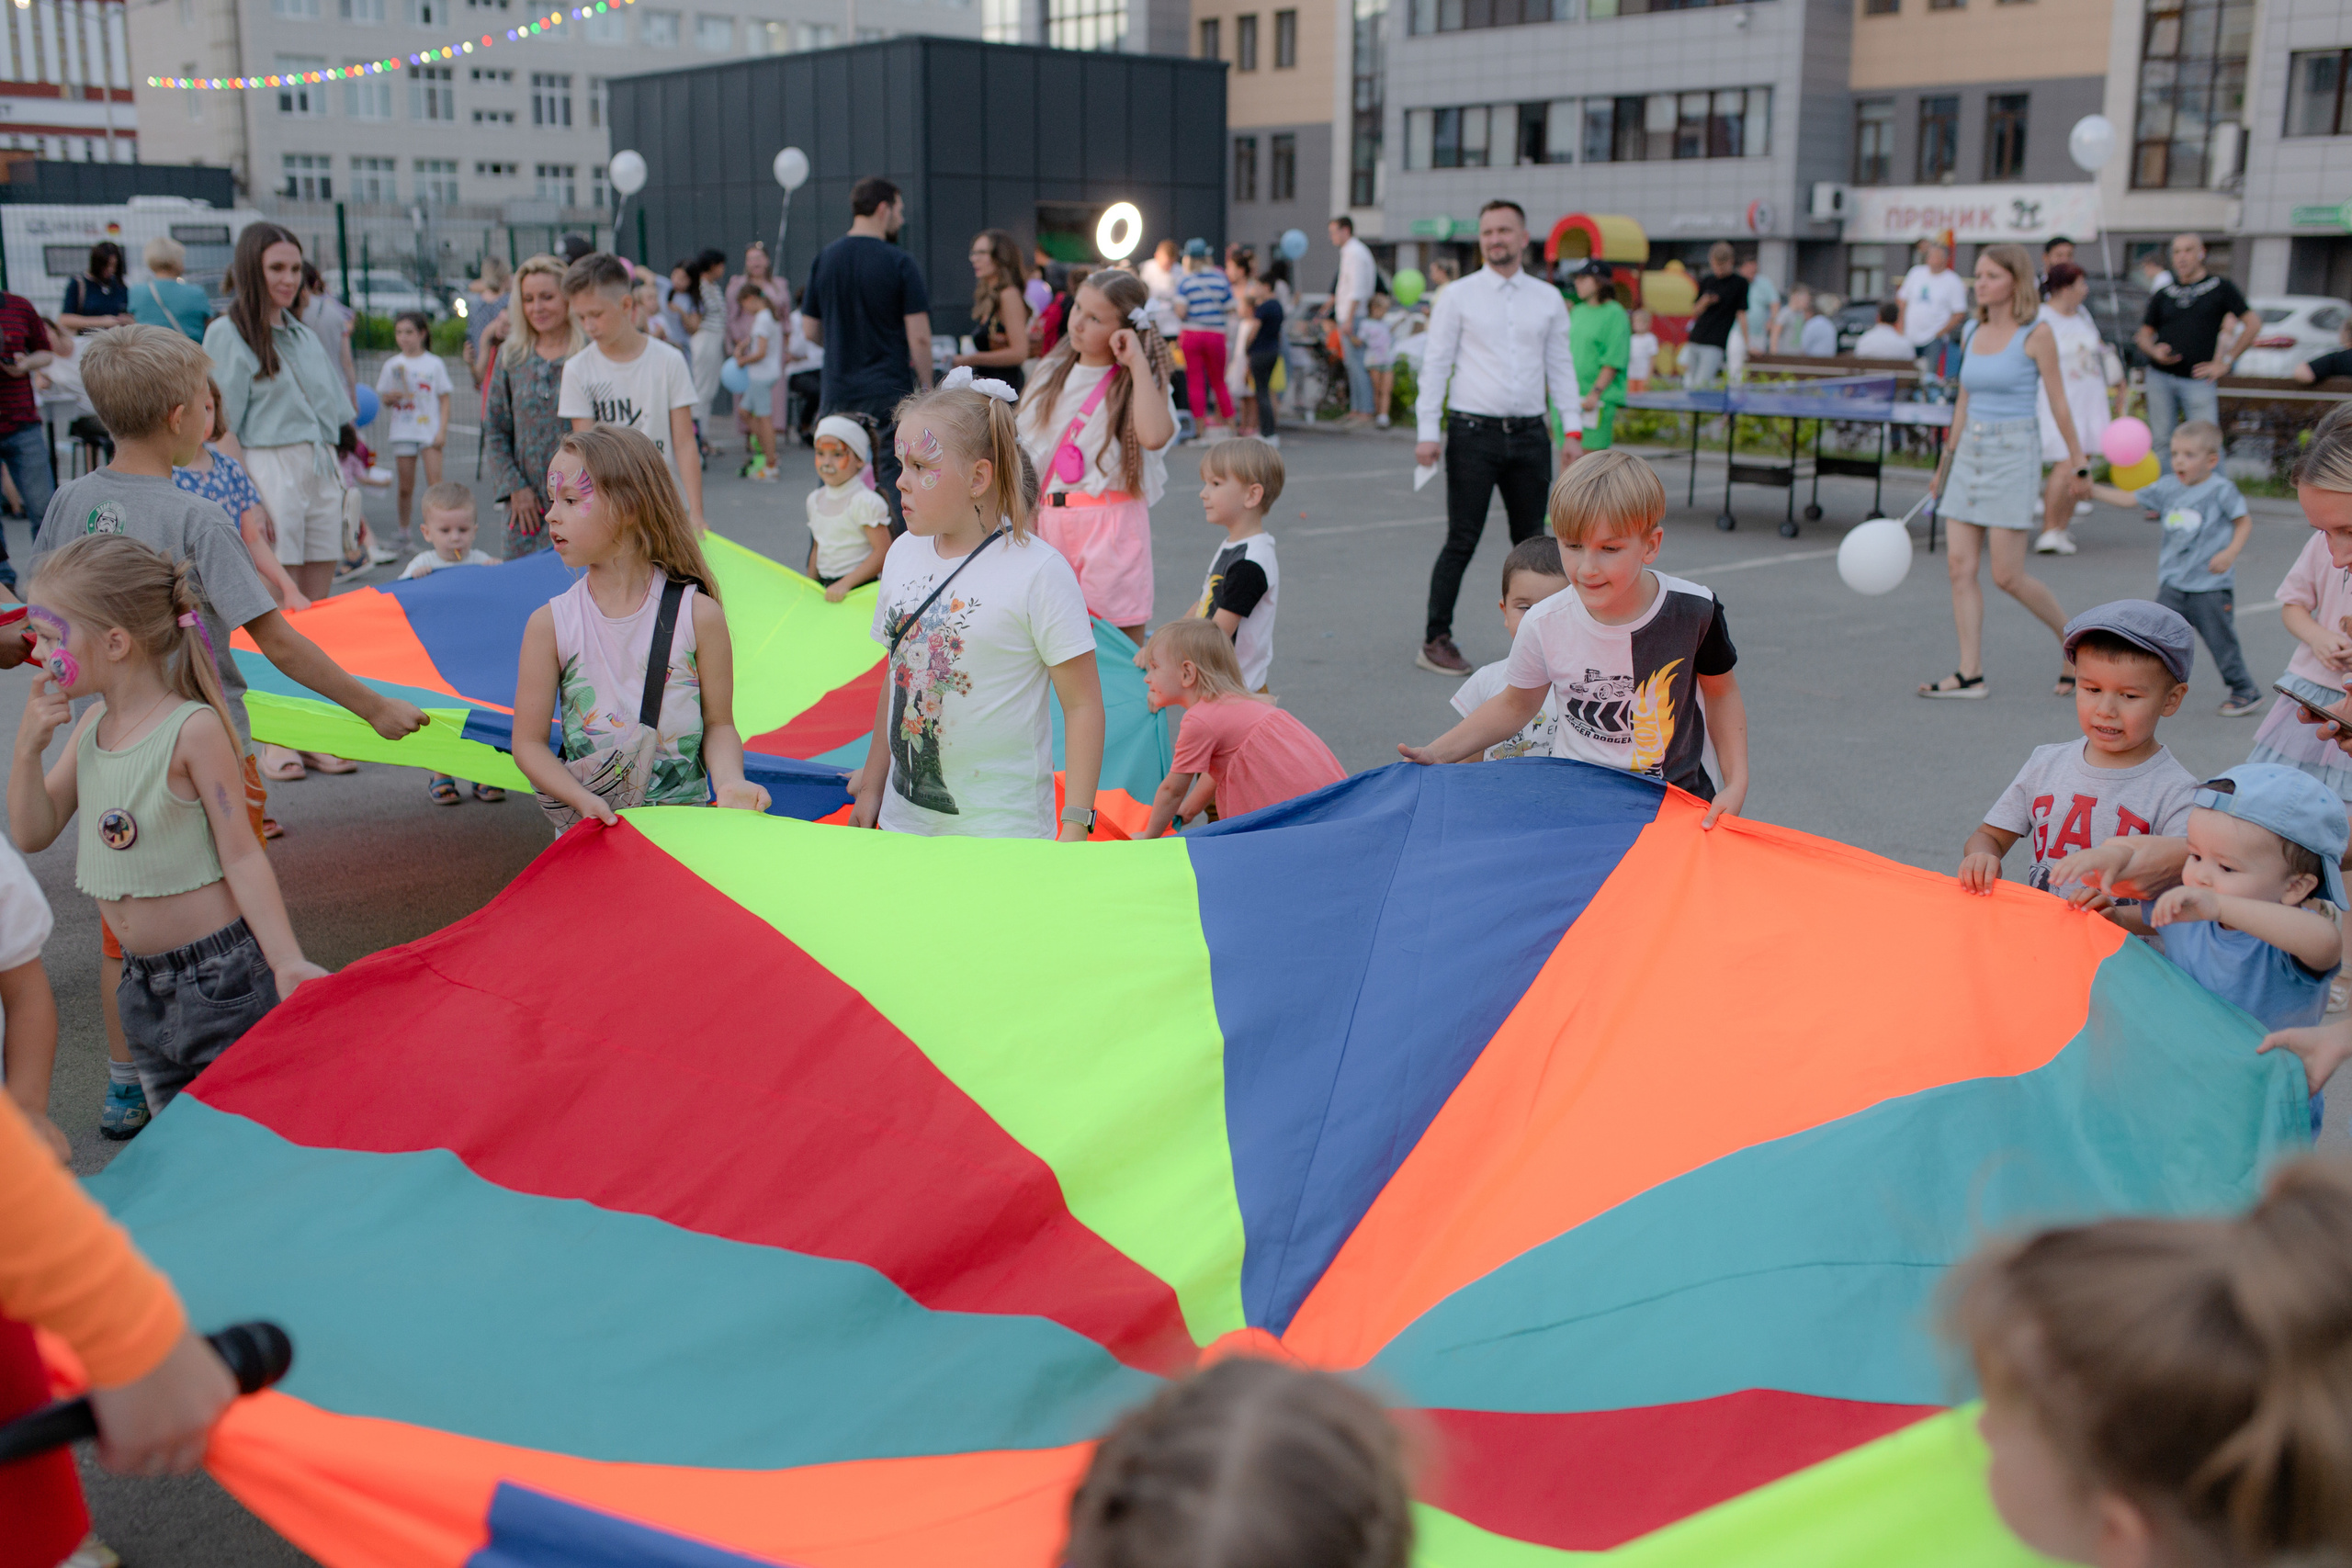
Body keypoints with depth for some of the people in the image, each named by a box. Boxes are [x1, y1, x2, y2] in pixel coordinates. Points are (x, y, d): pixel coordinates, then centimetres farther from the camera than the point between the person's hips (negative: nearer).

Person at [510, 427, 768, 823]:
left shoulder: (699, 614, -2)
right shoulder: (550, 623, 0)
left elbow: (718, 723, 5)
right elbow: (529, 741, 2)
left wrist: (729, 780, -15)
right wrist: (584, 800, -14)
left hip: (687, 819, 0)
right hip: (589, 825, 1)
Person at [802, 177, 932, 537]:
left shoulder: (825, 258, 6)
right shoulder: (899, 263, -8)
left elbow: (809, 329, 11)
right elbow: (919, 337, -11)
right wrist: (926, 389, 0)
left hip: (837, 393, 4)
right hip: (889, 390, -4)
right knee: (895, 484, -1)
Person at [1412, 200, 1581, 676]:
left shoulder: (1548, 298, 10)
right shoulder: (1458, 296, 1)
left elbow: (1561, 365, 13)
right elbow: (1435, 364, -1)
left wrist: (1572, 429, 6)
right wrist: (1427, 432, -8)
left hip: (1529, 435, 4)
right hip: (1473, 432, -3)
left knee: (1531, 541, 9)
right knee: (1462, 541, -3)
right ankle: (1435, 641, 5)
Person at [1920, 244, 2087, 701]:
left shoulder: (2036, 334, -6)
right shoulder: (1974, 334, 10)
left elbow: (2058, 402, -4)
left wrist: (2078, 462, -2)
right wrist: (1947, 462, 20)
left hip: (2014, 453, -6)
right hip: (1969, 450, 6)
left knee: (2007, 576, -6)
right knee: (1961, 566, -1)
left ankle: (2074, 639, 18)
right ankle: (1970, 674, 4)